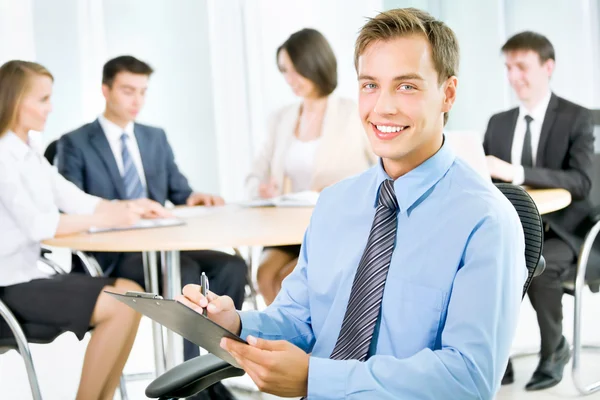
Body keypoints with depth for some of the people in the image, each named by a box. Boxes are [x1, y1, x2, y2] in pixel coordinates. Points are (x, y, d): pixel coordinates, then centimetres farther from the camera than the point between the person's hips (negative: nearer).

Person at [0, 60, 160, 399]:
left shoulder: (30, 155, 12)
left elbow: (74, 199, 9)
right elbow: (36, 225, -23)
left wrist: (125, 207, -5)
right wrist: (103, 219, -18)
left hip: (28, 275, 9)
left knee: (131, 292, -1)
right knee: (120, 305, -18)